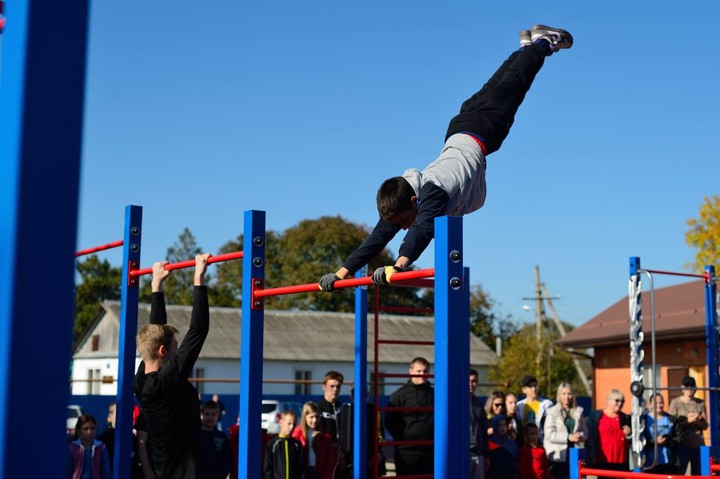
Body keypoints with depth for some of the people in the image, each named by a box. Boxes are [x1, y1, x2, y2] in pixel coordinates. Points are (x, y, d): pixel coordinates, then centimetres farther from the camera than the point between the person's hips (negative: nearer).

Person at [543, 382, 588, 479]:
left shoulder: (578, 411, 11)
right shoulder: (552, 412, -3)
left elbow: (585, 432, 12)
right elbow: (549, 434, -11)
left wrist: (579, 436, -11)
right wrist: (568, 437, -16)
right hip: (557, 455, -4)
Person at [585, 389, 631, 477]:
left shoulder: (625, 418, 14)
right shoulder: (595, 416, 2)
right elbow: (591, 439, -4)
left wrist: (629, 434, -4)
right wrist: (592, 458, -11)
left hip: (622, 463, 3)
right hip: (603, 461, -3)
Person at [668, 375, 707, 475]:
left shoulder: (700, 403, 8)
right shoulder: (675, 403, -2)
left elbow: (705, 425, 7)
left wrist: (697, 421, -13)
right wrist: (688, 421, -18)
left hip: (698, 444, 4)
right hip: (682, 444, -4)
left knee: (697, 473, 10)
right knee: (679, 472, -6)